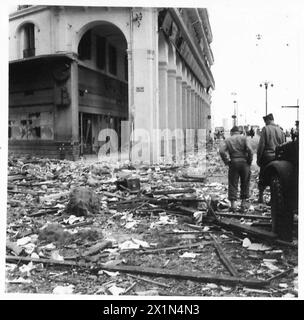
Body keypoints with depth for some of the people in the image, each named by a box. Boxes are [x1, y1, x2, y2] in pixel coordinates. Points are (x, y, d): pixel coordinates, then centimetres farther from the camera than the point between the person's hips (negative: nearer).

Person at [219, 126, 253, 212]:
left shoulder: (227, 140, 6)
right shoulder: (243, 138, 3)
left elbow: (221, 151, -9)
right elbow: (249, 150, -10)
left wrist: (227, 161, -1)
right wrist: (249, 161, 0)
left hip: (233, 163, 0)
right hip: (244, 162, 0)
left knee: (233, 184, 6)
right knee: (245, 183, 12)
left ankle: (233, 203, 2)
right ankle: (244, 203, 15)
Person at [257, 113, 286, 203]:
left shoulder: (265, 129, -6)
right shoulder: (280, 130, 5)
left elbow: (261, 145, -9)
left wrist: (258, 158, -4)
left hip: (267, 156, -3)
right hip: (278, 158, 3)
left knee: (263, 178, 8)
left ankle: (260, 196, 9)